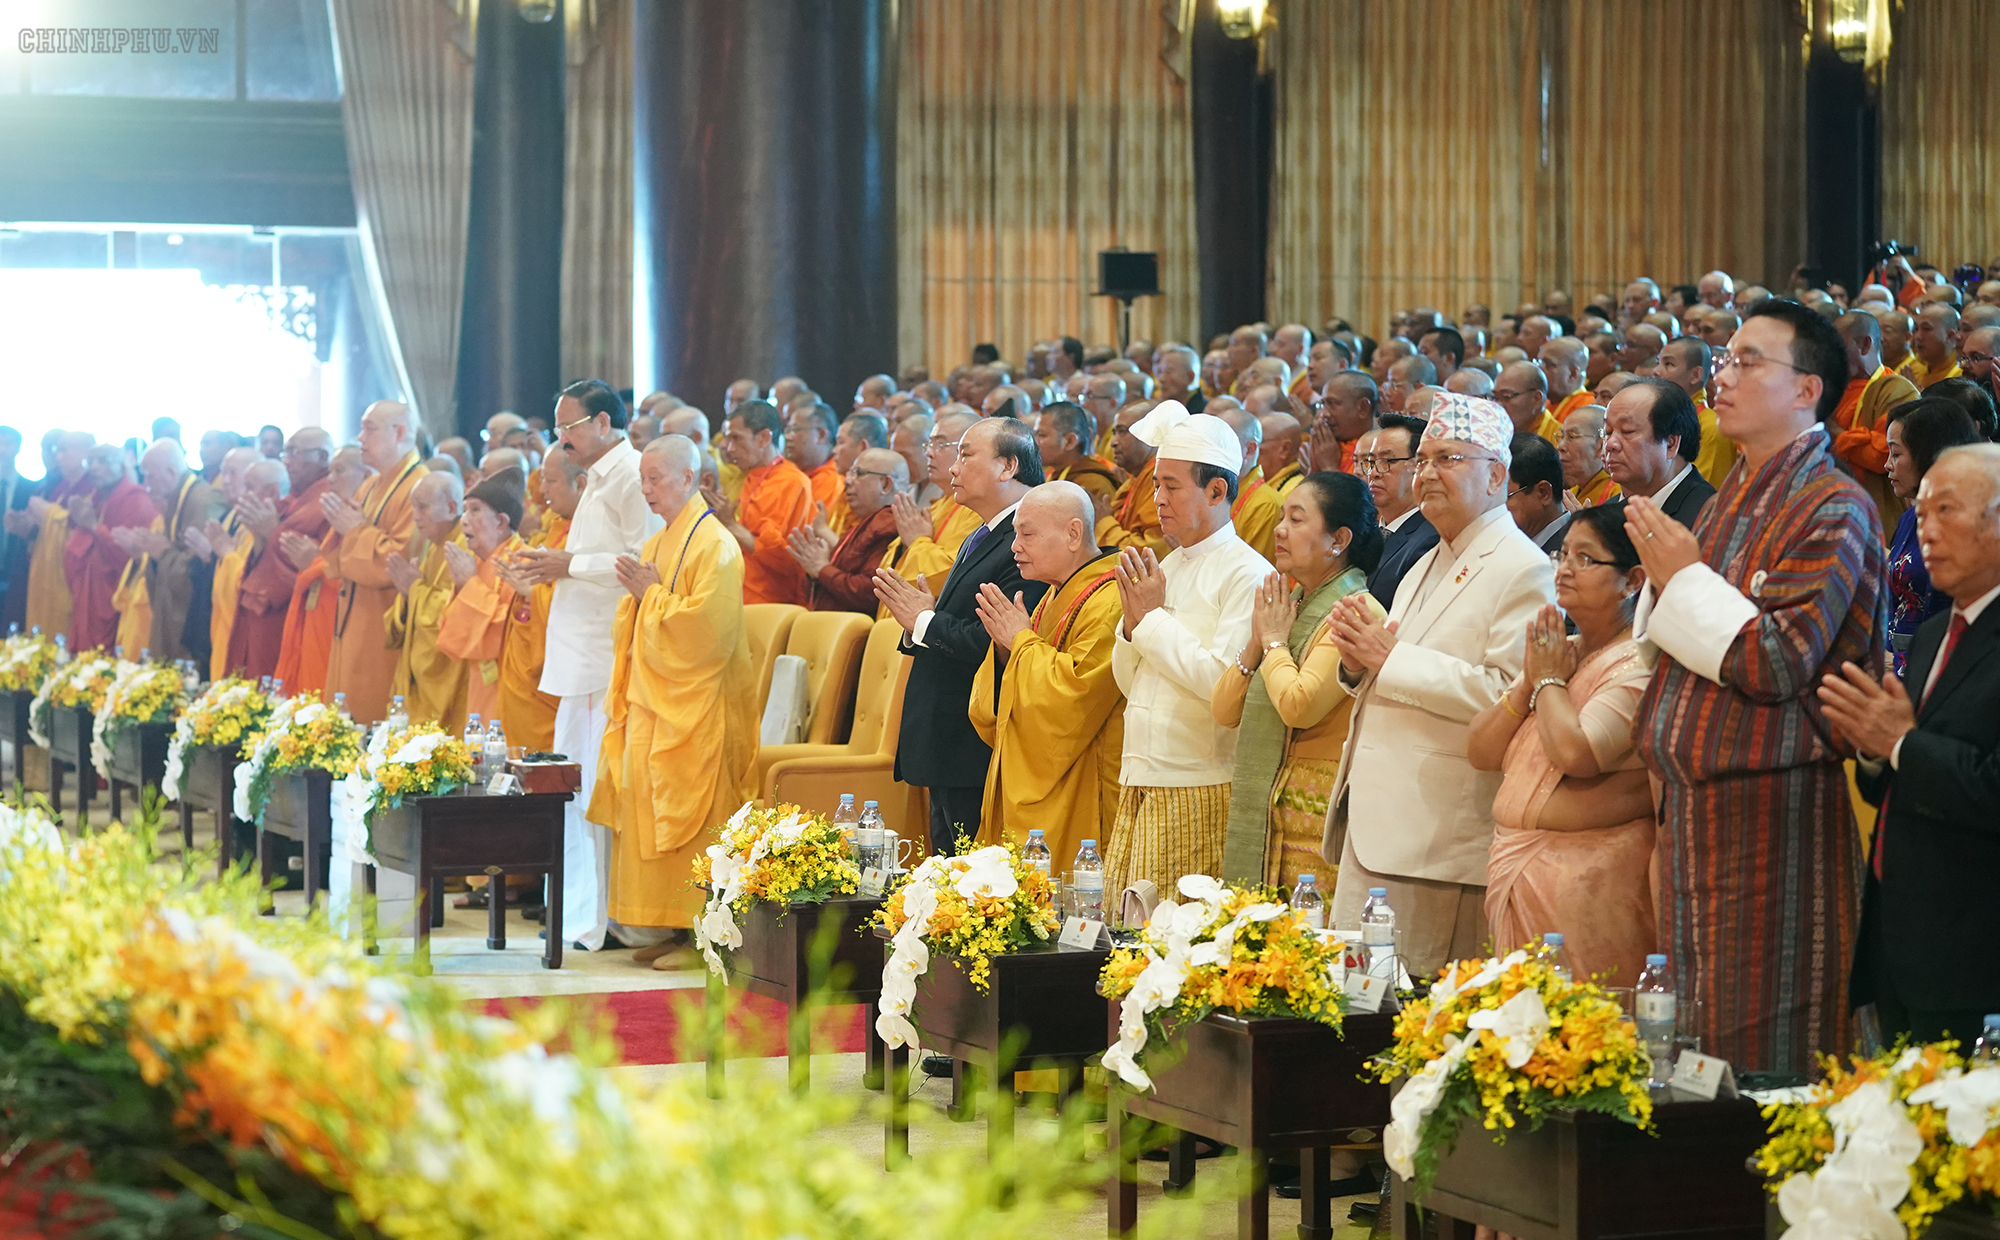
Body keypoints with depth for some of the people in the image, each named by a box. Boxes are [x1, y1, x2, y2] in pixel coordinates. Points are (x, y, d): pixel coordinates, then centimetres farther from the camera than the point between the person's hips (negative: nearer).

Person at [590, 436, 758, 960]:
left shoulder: (715, 547, -11)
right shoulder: (657, 543, 17)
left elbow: (707, 627, -20)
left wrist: (652, 594, -14)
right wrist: (637, 595, 4)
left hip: (694, 709, -9)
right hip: (651, 701, 9)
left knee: (688, 814, -8)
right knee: (647, 812, 7)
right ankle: (665, 929, 12)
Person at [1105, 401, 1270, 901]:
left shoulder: (1247, 574, -9)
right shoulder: (1167, 567, 16)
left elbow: (1223, 681, -19)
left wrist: (1154, 618, -10)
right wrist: (1133, 621, 0)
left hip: (1200, 791, -7)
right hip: (1139, 786, 8)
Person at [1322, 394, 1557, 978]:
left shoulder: (1522, 569, -8)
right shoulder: (1426, 567, 23)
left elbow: (1509, 693, -21)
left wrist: (1390, 660, -16)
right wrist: (1359, 666, 3)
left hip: (1442, 836, -9)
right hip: (1374, 825, 9)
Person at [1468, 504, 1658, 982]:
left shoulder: (1639, 665, -10)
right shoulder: (1554, 651, 16)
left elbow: (1577, 753, -24)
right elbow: (1480, 753, 13)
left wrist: (1549, 680, -7)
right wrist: (1528, 683, -2)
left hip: (1591, 880, -8)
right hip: (1516, 869, 8)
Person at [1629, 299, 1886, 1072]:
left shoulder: (1833, 509, -11)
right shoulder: (1732, 501, 17)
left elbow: (1780, 661, -20)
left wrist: (1683, 577, -11)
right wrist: (1662, 577, 3)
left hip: (1775, 812, -9)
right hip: (1693, 806, 9)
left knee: (1764, 1052, -5)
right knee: (1694, 1044, 11)